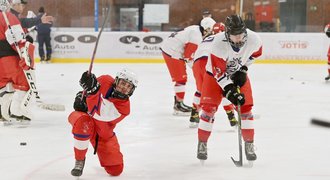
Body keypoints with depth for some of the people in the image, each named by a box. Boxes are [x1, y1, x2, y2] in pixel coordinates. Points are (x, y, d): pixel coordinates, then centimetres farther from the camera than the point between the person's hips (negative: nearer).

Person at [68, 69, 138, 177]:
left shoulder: (124, 107, -23)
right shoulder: (105, 81, -19)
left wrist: (93, 90, -51)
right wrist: (81, 96, -14)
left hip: (103, 134, 1)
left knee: (116, 170, -3)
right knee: (84, 124, -42)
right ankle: (79, 161, -18)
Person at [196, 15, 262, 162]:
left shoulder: (253, 39, -26)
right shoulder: (219, 43, -36)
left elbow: (256, 52, 0)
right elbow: (219, 72, -29)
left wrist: (243, 69, -6)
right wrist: (230, 91, -33)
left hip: (238, 75, 3)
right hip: (215, 74, -3)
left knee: (246, 108, -3)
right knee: (209, 108, -8)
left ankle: (249, 145, 10)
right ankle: (202, 144, 7)